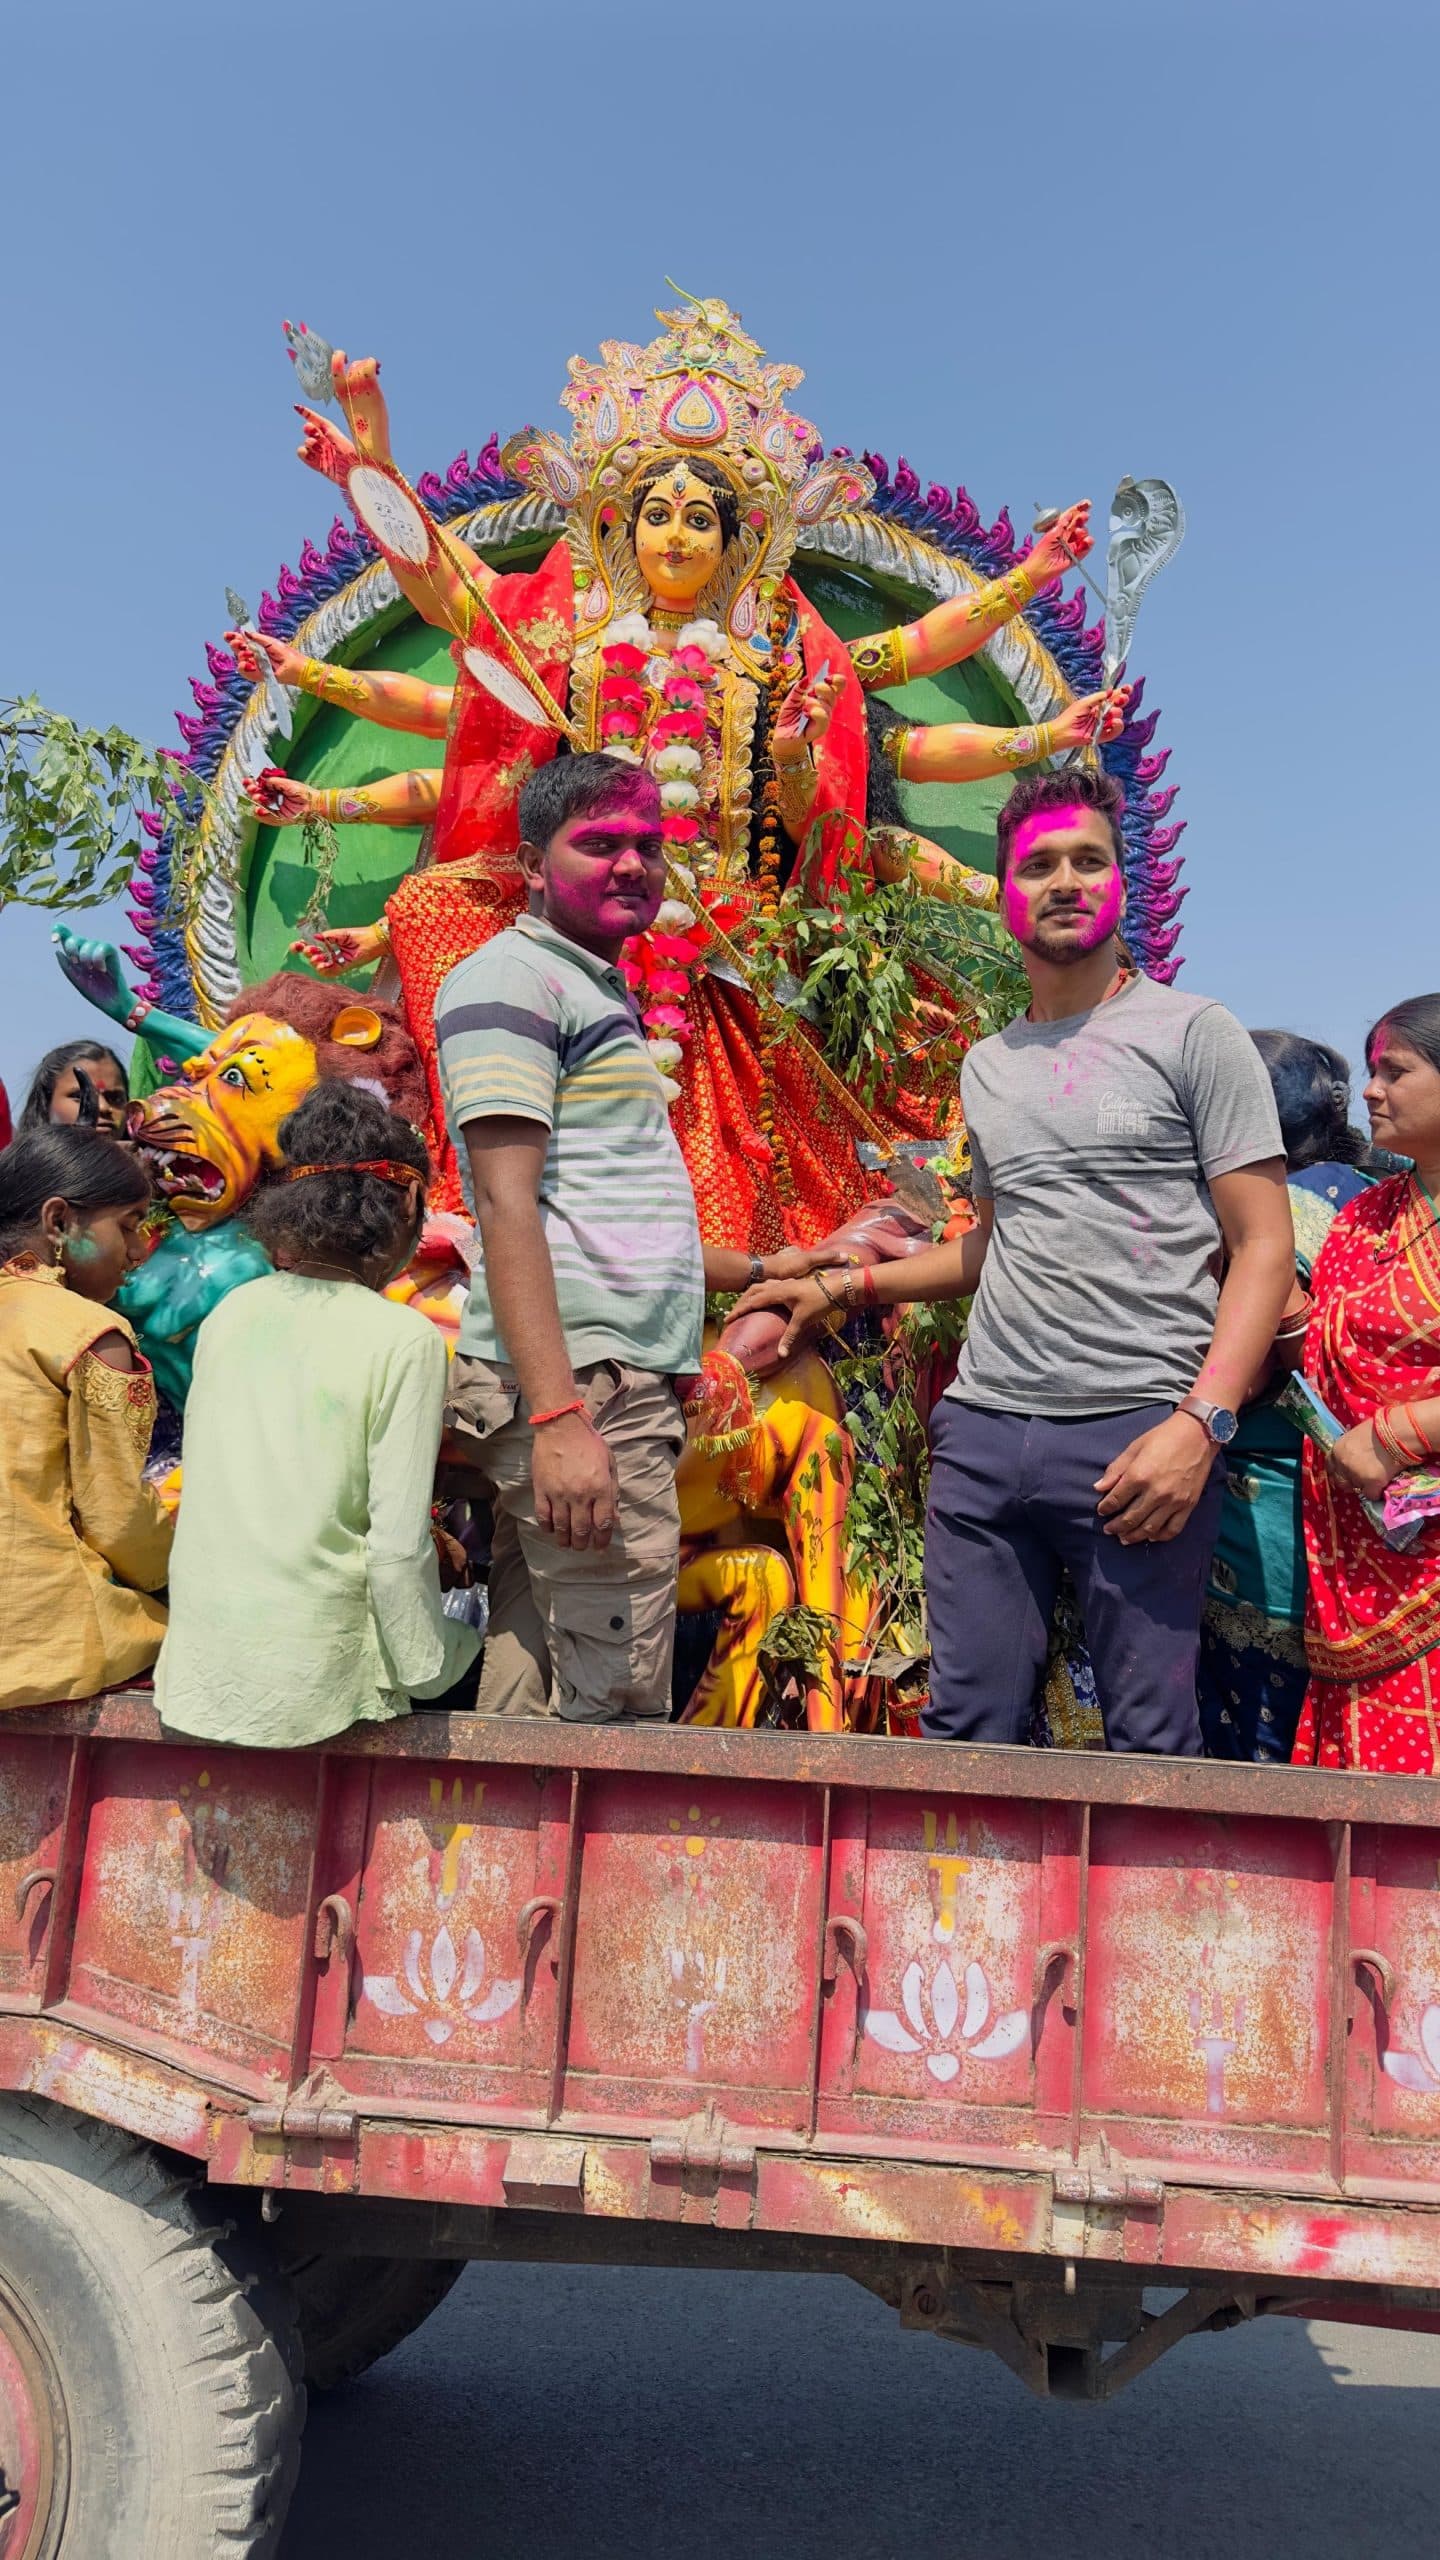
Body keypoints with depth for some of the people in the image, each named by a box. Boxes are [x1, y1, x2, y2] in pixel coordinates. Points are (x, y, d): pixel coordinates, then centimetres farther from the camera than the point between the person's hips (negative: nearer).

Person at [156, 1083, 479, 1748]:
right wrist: (429, 1672, 0)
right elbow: (398, 1543, -15)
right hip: (306, 1682, -6)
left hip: (198, 1666, 6)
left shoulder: (229, 1312, 4)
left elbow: (204, 1481, 10)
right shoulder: (405, 1340, -13)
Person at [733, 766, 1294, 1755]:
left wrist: (1201, 1423, -16)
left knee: (1151, 1739, -2)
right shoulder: (988, 1064, 19)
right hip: (982, 1427, 5)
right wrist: (842, 1286, 22)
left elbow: (1263, 1246, -4)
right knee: (969, 1728, 6)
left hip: (1138, 1432, -5)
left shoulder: (1195, 1033, 2)